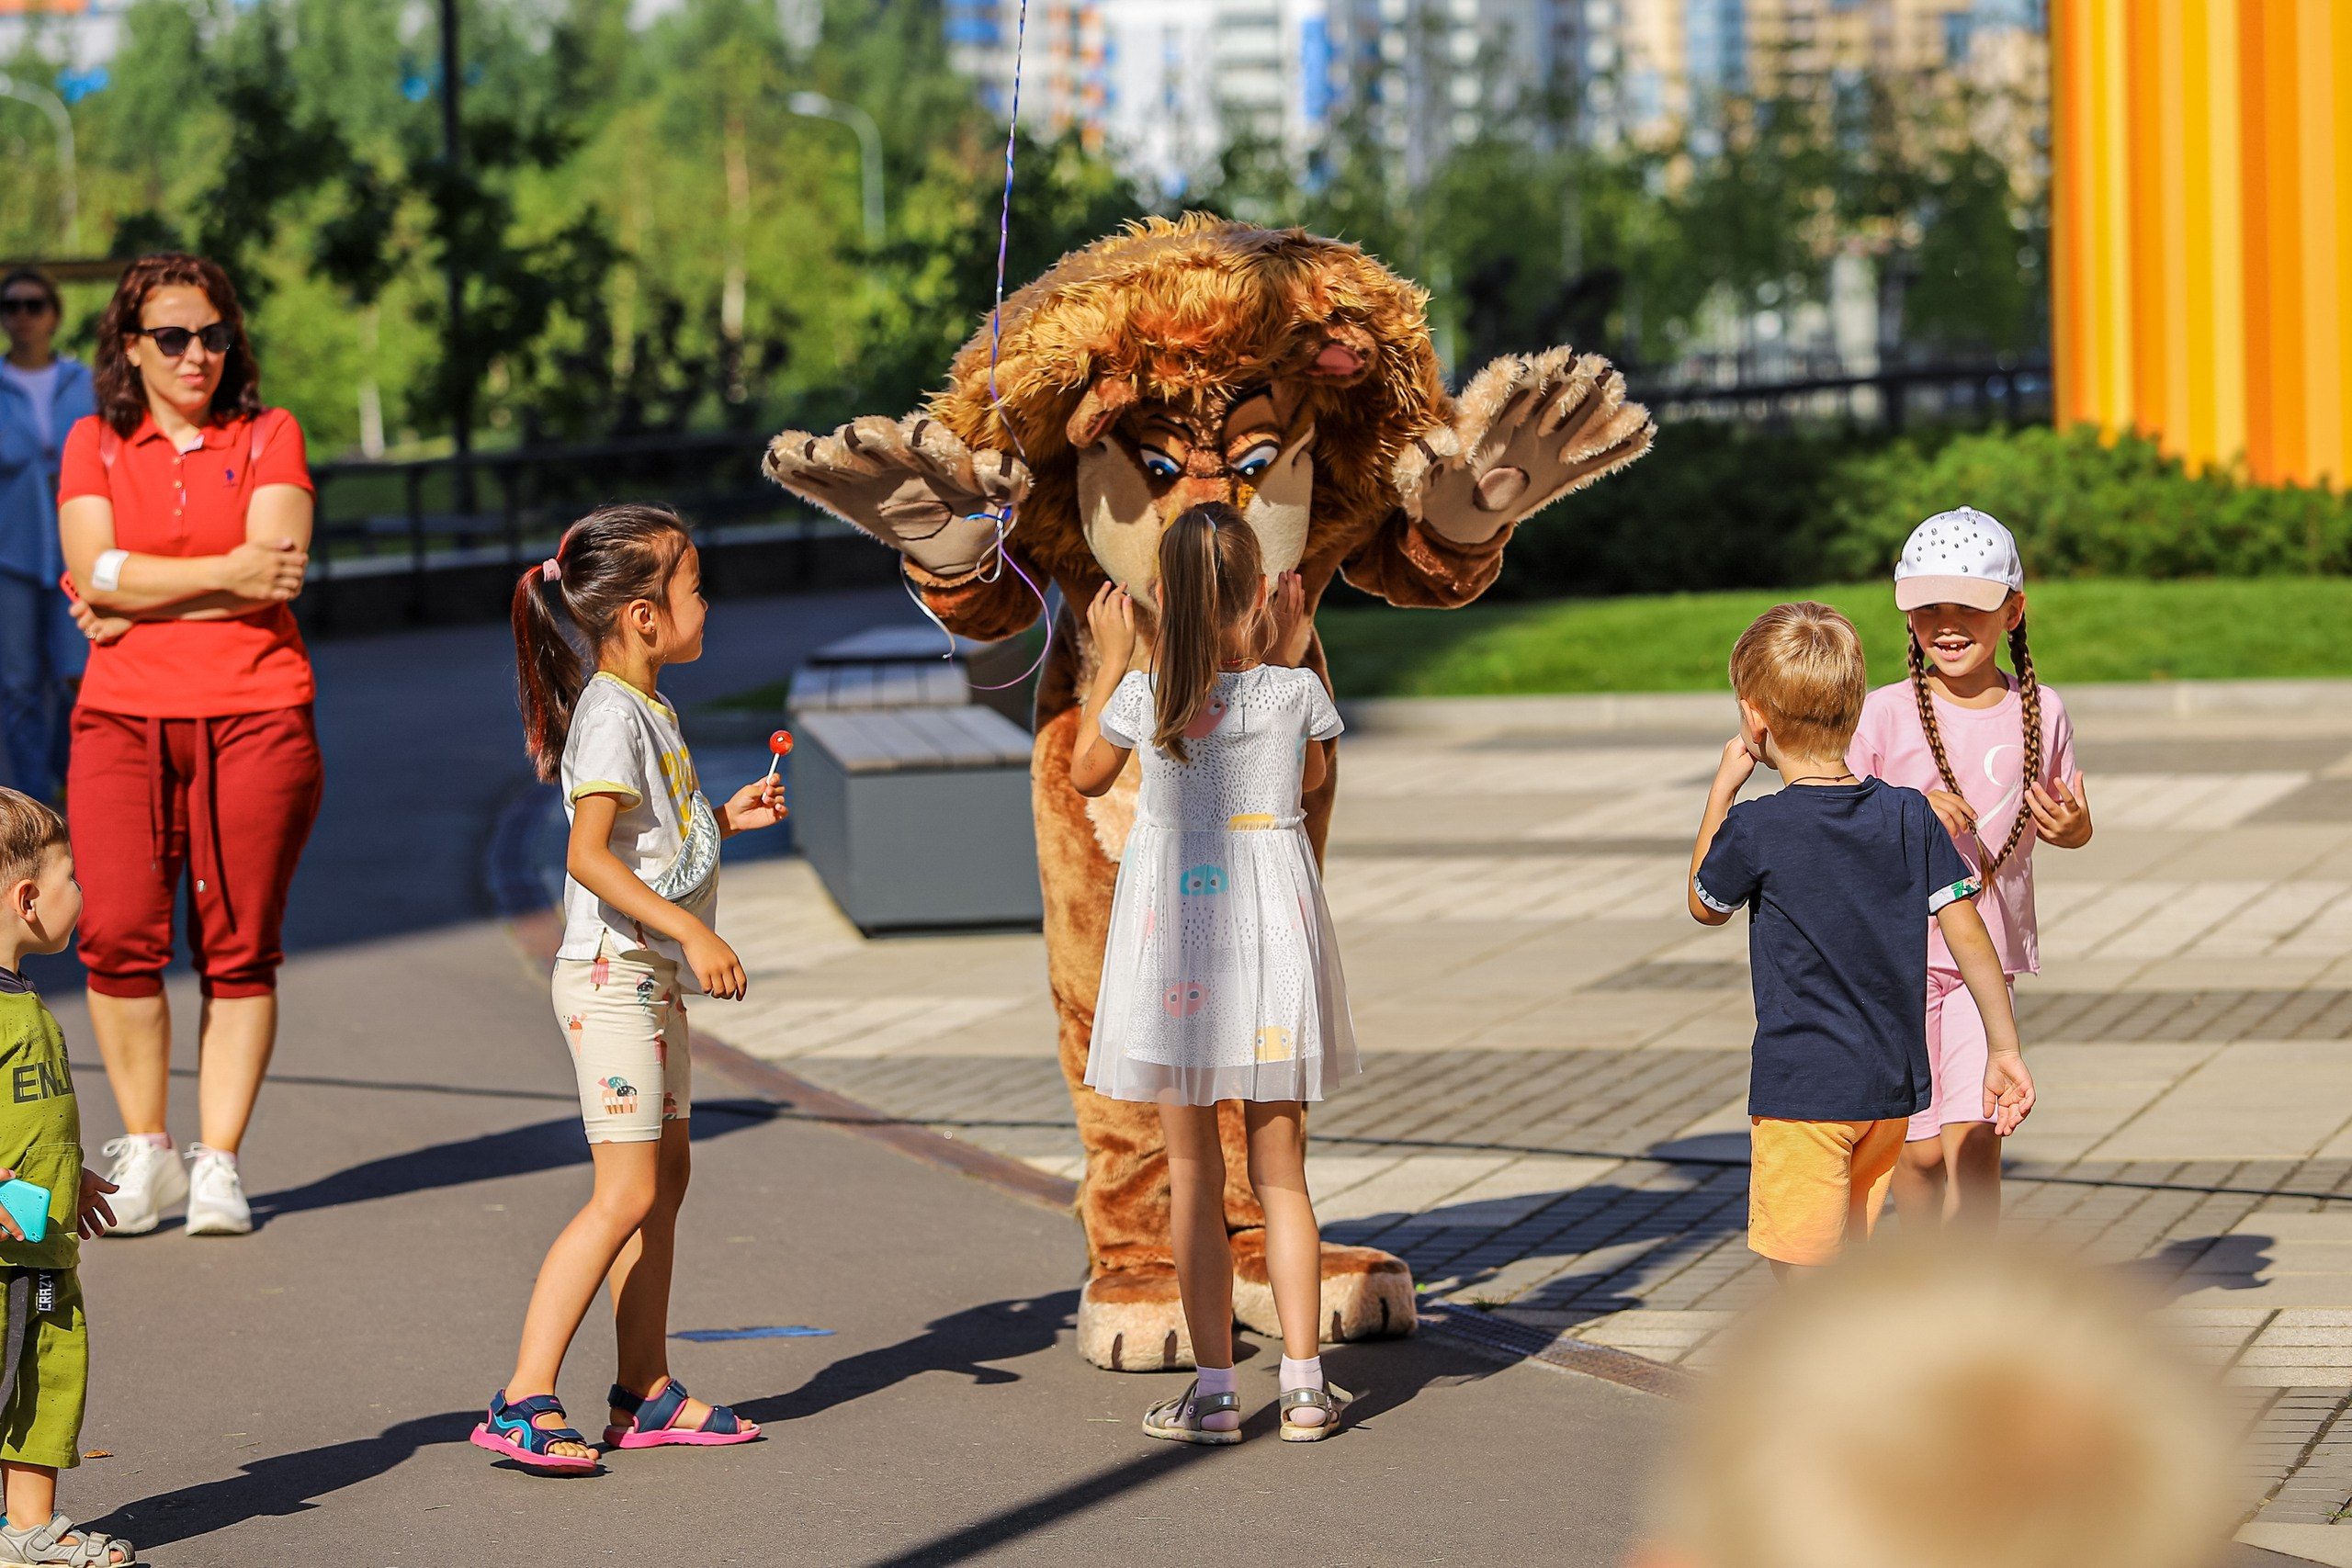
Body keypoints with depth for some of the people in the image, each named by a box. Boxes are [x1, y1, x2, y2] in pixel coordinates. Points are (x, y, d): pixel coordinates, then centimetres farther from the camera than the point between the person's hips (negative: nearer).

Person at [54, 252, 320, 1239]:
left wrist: (138, 594, -6)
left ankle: (219, 1161, 5)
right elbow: (96, 570, -4)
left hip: (255, 715, -1)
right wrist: (227, 574, -10)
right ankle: (143, 1152, 1)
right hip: (123, 719, 1)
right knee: (118, 934, -12)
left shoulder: (269, 438, 9)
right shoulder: (93, 445, 12)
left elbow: (278, 570, -6)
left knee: (238, 948, -2)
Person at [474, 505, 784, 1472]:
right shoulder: (611, 715, -16)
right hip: (612, 976, -10)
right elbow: (589, 853, -27)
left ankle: (647, 1392, 21)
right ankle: (524, 1401, -13)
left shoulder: (650, 711, 15)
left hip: (652, 976, 10)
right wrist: (690, 929, -32)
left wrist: (727, 817, 18)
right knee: (627, 1192, -12)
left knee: (665, 1177, 14)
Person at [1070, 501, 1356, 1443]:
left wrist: (1109, 660, 13)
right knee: (1281, 1171, 11)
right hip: (1272, 923, 1)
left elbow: (1085, 775, 8)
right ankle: (1304, 1384, 9)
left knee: (1193, 1172, 5)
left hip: (1174, 924, -1)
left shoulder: (1143, 695, -12)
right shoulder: (1293, 692, -8)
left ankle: (1214, 1391, 3)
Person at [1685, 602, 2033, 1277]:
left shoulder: (1756, 831, -13)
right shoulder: (1909, 815, 0)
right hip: (1894, 1088, 6)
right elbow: (1967, 932, -1)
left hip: (1802, 1092, -6)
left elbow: (1705, 906, 7)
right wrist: (2005, 1049, 5)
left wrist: (1723, 790, 13)